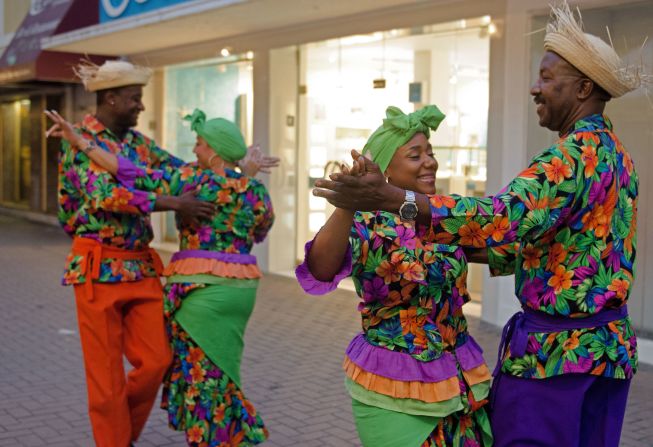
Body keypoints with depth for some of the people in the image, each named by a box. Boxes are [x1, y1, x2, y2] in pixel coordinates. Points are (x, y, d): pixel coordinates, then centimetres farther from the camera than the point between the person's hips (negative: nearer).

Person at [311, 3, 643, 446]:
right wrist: (468, 250, 9)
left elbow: (509, 214, -36)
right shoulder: (617, 154, 13)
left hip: (555, 345, -9)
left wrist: (391, 198, -45)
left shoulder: (575, 152, -18)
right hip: (609, 344, 9)